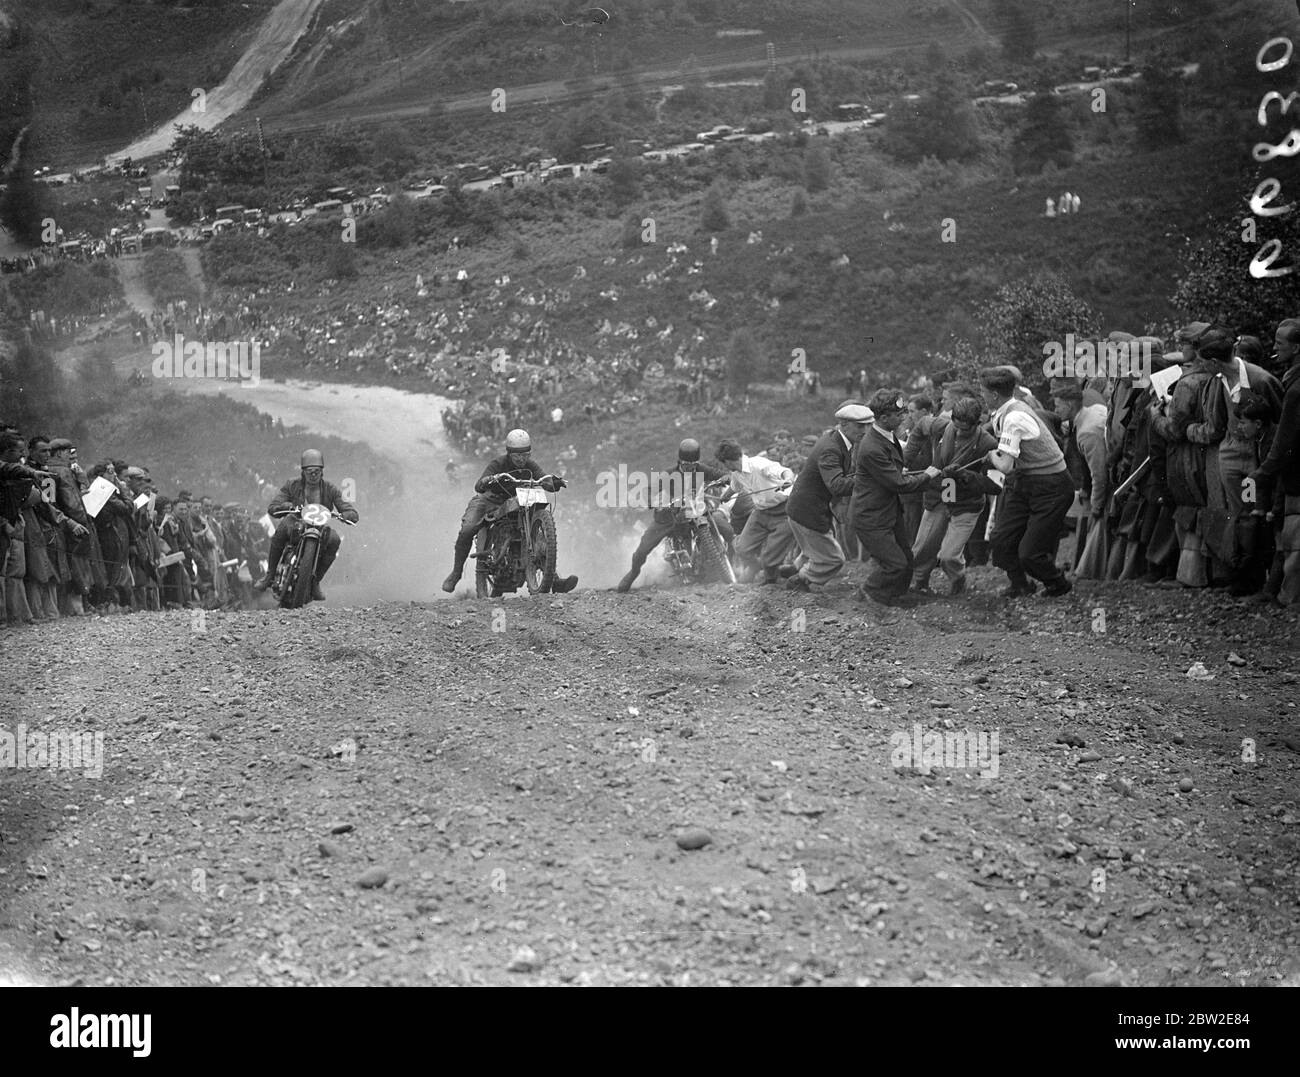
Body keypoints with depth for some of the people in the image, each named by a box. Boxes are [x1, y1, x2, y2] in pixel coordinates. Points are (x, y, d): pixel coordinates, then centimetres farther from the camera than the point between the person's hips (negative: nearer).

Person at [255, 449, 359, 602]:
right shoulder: (292, 485, -1)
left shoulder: (330, 489, -1)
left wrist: (344, 514, -31)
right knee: (283, 525, -35)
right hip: (296, 526, -1)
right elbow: (272, 508, -9)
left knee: (334, 539, -32)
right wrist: (289, 506, -31)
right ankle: (270, 574, -22)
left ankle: (315, 581, -16)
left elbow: (353, 514, -5)